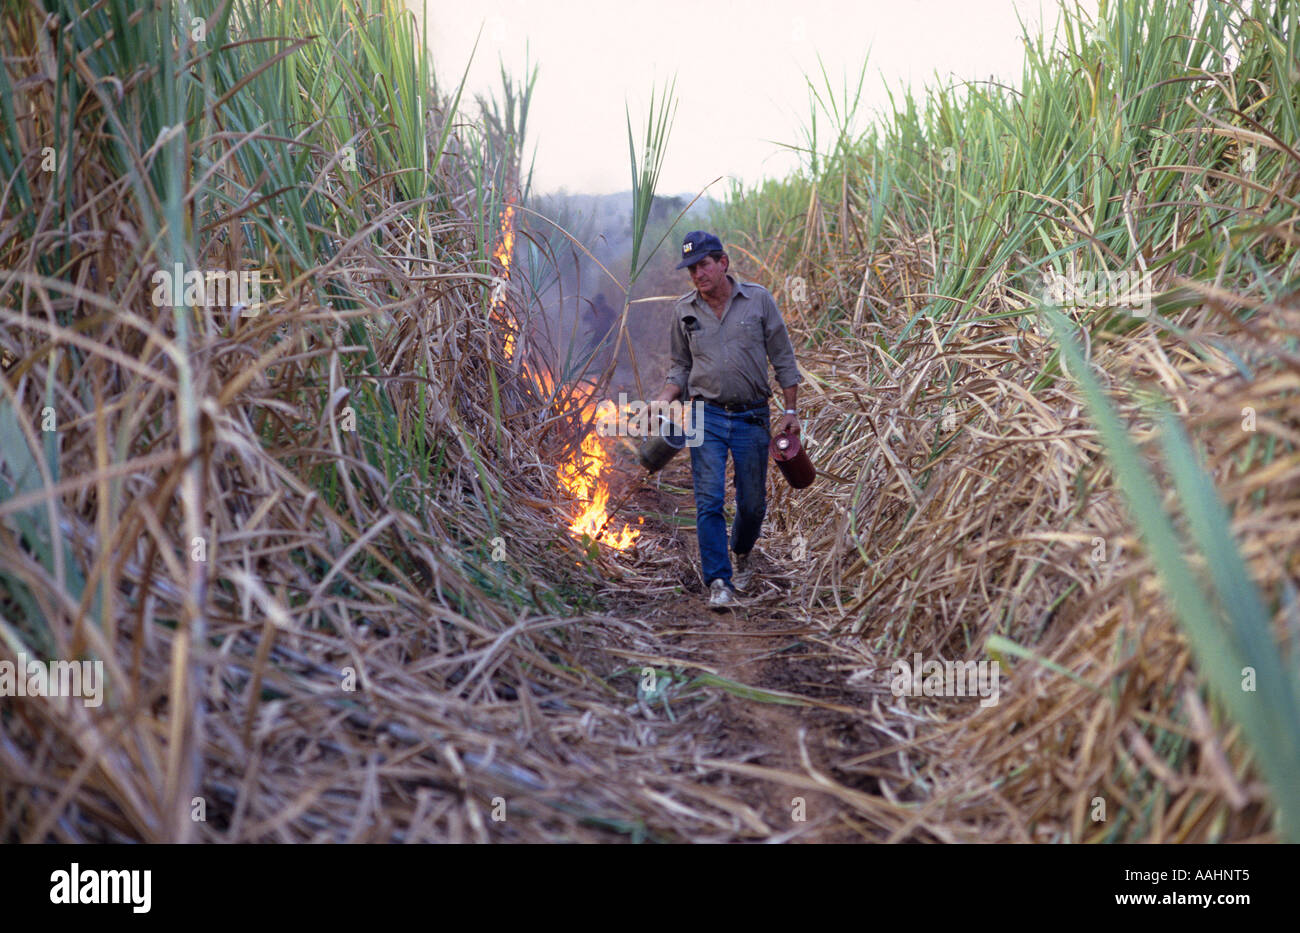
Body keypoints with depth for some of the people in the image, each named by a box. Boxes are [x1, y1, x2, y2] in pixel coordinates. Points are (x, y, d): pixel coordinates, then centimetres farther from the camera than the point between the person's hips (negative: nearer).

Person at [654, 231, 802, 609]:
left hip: (752, 418, 0)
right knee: (709, 500, -9)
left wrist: (791, 411, 0)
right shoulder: (684, 310, 5)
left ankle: (742, 552, 38)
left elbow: (783, 358, 4)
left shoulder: (759, 300, -1)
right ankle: (719, 581, -2)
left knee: (752, 502, 8)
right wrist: (664, 400, -2)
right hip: (706, 417, 1)